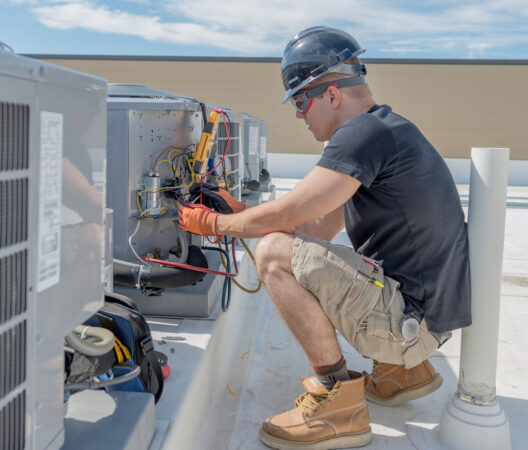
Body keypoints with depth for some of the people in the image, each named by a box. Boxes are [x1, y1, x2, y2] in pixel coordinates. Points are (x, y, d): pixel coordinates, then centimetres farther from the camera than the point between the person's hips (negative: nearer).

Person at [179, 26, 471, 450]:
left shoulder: (366, 133, -17)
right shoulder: (381, 130, 15)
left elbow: (286, 215, -19)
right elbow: (318, 230, 16)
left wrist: (214, 223, -2)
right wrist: (239, 215, 13)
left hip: (413, 319, -10)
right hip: (423, 308, 10)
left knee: (276, 253, -17)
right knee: (299, 255, 24)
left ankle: (338, 403, -8)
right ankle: (403, 368, 20)